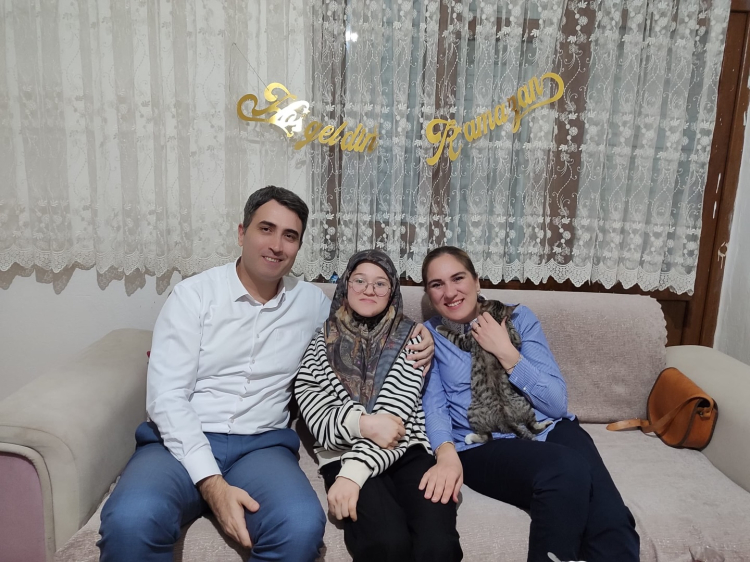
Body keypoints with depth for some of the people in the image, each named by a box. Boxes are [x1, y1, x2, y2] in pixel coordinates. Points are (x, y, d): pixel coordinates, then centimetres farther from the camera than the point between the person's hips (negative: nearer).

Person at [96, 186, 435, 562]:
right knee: (130, 522, -34)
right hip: (184, 442, -2)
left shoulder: (312, 302, 9)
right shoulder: (194, 294, -1)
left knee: (302, 527, -30)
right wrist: (211, 481, -21)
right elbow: (166, 397, -8)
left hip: (261, 445, 2)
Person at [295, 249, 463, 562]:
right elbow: (315, 415, -1)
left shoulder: (409, 336, 7)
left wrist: (354, 471, -18)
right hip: (343, 456, 0)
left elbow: (394, 411, -6)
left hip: (407, 452, 0)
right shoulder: (321, 342, 9)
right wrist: (363, 423, -20)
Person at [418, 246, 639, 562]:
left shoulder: (518, 318, 8)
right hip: (482, 446, -1)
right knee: (568, 470, -32)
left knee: (610, 521, -30)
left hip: (547, 429, 1)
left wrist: (506, 353, -8)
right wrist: (446, 453, -25)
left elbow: (557, 403, 2)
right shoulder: (428, 337, 8)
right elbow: (433, 404, -5)